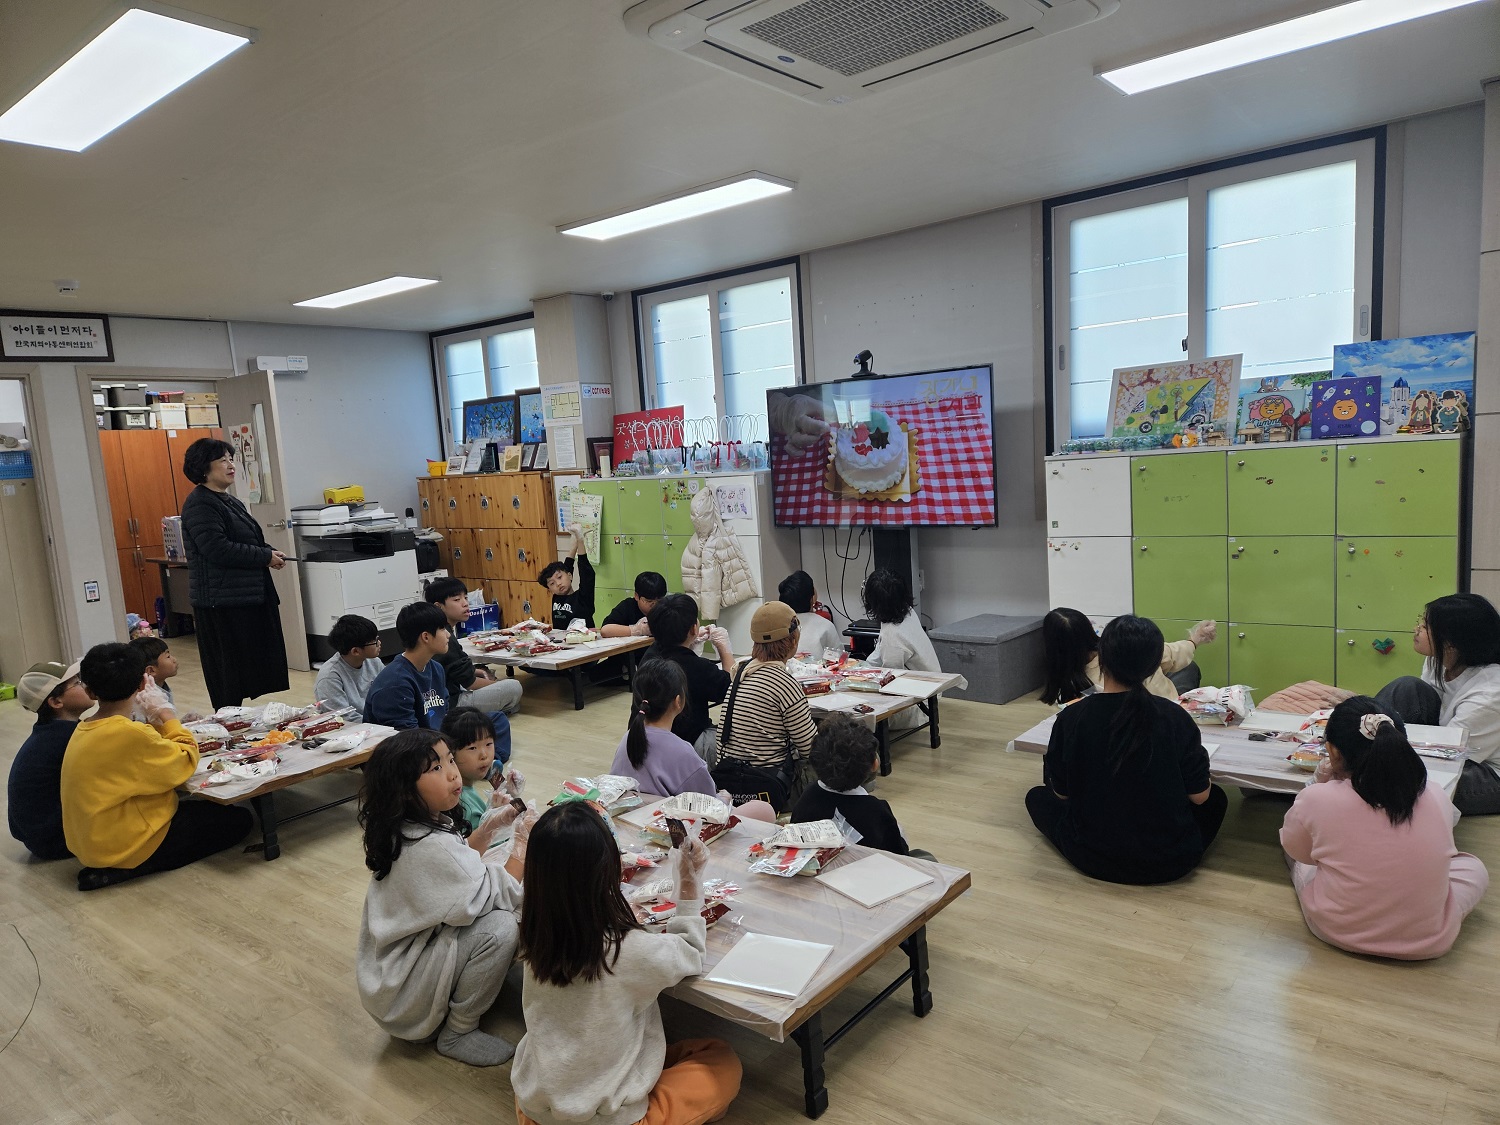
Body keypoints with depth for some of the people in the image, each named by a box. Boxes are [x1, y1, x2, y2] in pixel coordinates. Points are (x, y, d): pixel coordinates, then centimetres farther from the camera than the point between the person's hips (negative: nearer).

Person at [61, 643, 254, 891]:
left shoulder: (84, 730, 2)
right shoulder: (128, 733, -26)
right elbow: (186, 762, -14)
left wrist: (155, 719, 2)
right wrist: (166, 713, -7)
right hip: (126, 847, -10)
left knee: (201, 807, 25)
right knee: (238, 820, -2)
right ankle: (130, 869, -5)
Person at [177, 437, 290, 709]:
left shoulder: (229, 501, 18)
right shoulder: (199, 504, -12)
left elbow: (248, 542, 27)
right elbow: (218, 549, -22)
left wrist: (270, 554, 7)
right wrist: (265, 557, -16)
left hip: (249, 597, 10)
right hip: (222, 602, -9)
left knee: (253, 666, 11)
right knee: (230, 673, -4)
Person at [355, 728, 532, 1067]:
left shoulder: (406, 831, -1)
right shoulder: (431, 847, -31)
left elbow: (460, 865, 14)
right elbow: (497, 897, -26)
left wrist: (491, 826, 1)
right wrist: (523, 843, -18)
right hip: (399, 994, -9)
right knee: (499, 927, -25)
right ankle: (458, 1034, -3)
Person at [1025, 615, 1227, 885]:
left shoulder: (1071, 719, -17)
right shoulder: (1176, 718, -16)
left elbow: (1060, 793, -4)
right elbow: (1199, 796, -6)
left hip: (1094, 860, 0)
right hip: (1171, 862, 1)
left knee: (1037, 797, 26)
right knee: (1216, 798, 28)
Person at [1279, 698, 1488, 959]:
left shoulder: (1315, 800, -20)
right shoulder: (1438, 799, -13)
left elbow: (1298, 852, 2)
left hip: (1335, 931, 0)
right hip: (1428, 942, 0)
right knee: (1473, 867, 27)